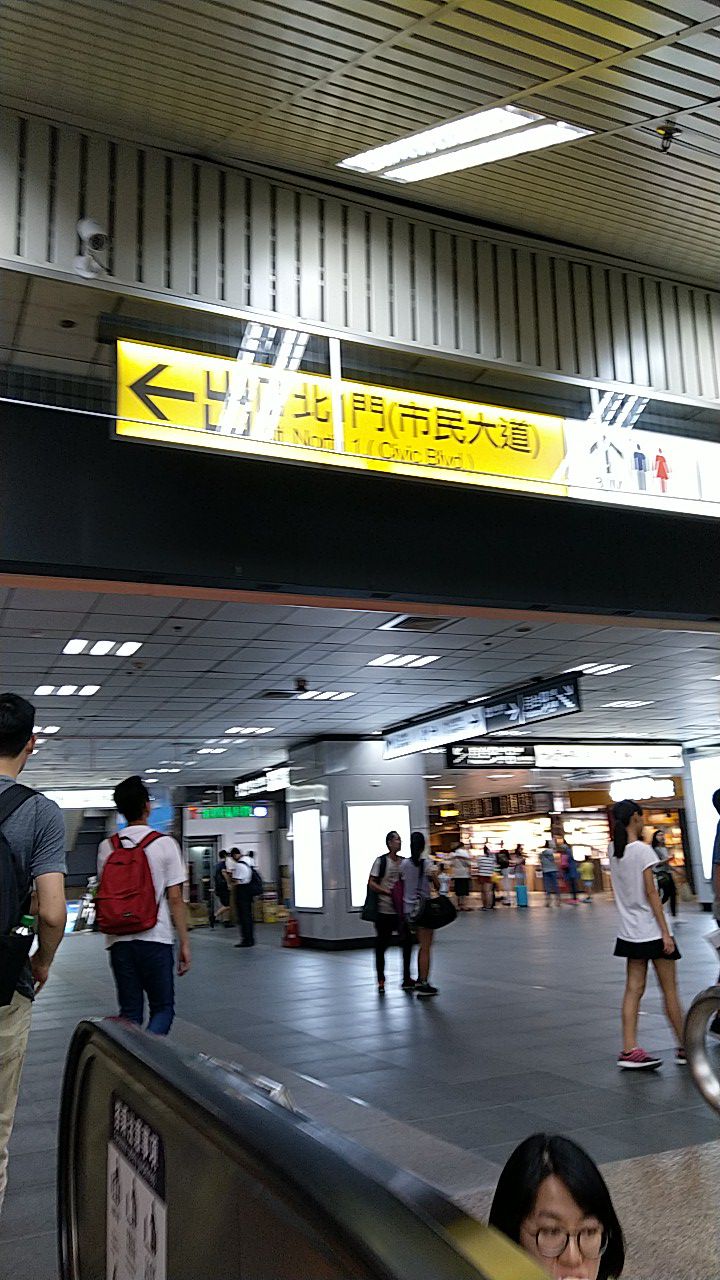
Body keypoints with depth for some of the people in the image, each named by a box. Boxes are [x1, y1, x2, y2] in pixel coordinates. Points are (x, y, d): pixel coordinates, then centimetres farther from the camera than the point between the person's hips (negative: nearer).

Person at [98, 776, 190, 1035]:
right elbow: (175, 899, -6)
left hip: (119, 940, 3)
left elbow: (104, 894, 9)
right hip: (156, 939, -3)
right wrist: (184, 943, 0)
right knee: (163, 1008, 7)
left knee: (130, 1012, 13)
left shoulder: (106, 848, 5)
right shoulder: (165, 844, -5)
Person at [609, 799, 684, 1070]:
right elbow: (651, 893, -15)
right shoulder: (643, 850, -15)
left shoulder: (614, 852, 6)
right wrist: (665, 932, -12)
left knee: (633, 989, 5)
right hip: (652, 932, -6)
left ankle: (630, 1050, 2)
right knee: (669, 990, 6)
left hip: (630, 932, 6)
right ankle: (685, 1047, 17)